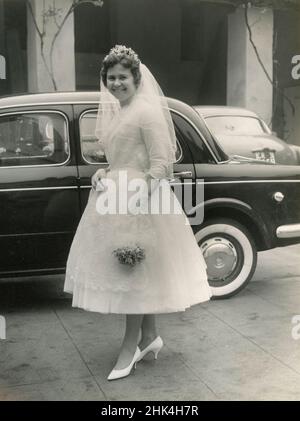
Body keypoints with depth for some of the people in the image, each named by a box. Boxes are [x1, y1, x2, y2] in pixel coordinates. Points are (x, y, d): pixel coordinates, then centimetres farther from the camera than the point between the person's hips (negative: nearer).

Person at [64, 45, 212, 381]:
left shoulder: (146, 111, -12)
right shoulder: (116, 112, 15)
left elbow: (161, 163, -18)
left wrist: (140, 199, -25)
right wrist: (105, 173, 7)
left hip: (139, 202, -9)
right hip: (117, 199, 9)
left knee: (134, 274, -1)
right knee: (138, 275, 14)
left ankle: (130, 346, 12)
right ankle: (150, 336, 28)